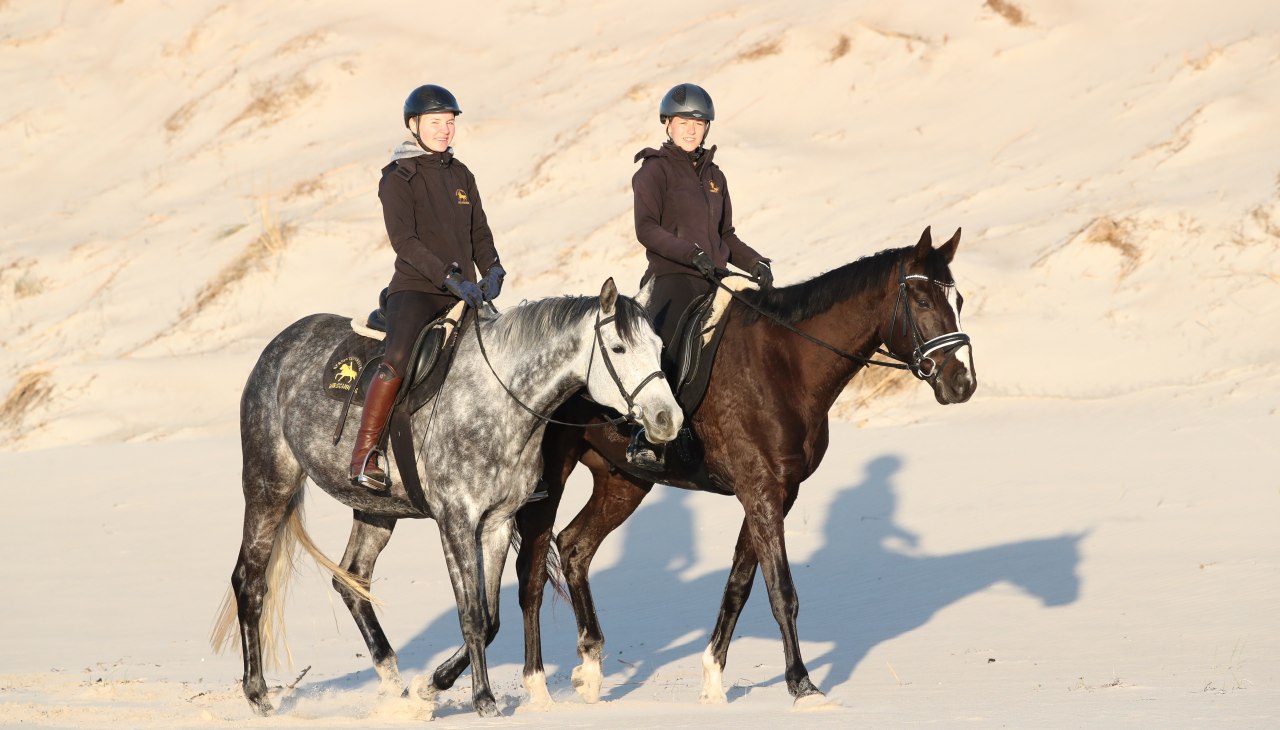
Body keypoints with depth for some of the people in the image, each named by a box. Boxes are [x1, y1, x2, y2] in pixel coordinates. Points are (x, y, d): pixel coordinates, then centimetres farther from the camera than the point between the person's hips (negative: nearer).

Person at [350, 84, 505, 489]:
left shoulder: (461, 175, 15)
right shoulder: (398, 179, -4)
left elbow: (479, 232, 18)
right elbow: (404, 241, -14)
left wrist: (492, 271, -3)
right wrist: (451, 278, -23)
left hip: (461, 295, 7)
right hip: (415, 289, -7)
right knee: (398, 358, -30)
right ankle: (363, 456, -29)